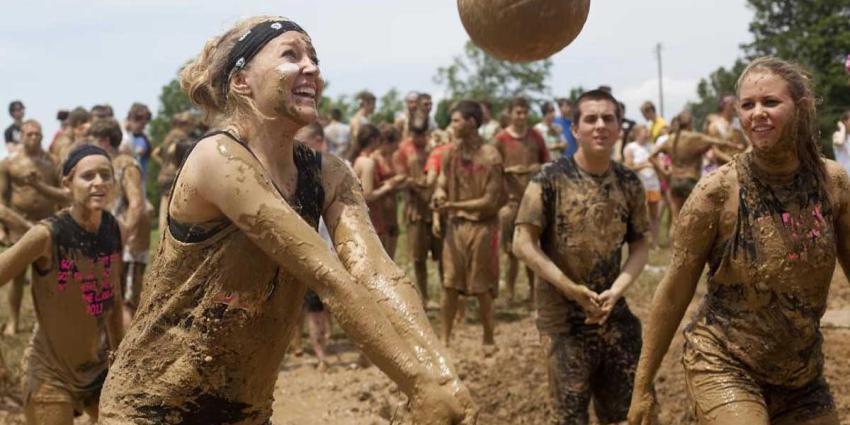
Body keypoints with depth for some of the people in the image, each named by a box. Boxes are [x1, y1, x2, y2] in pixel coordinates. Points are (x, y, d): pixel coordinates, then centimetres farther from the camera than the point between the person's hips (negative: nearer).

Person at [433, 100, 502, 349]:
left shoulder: (490, 157, -14)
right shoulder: (450, 153, 1)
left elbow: (490, 201, -15)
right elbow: (441, 185, 7)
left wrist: (454, 205, -21)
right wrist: (439, 196, -17)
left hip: (482, 225, -4)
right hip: (455, 225, 4)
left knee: (482, 287, 5)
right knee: (450, 284, 6)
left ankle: (489, 338, 21)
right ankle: (445, 337, 16)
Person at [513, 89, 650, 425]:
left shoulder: (629, 183, 2)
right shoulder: (551, 179, -10)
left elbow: (640, 246, 5)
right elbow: (523, 244, -11)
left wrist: (616, 291, -12)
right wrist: (572, 289, -17)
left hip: (615, 315, 4)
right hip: (564, 317, -4)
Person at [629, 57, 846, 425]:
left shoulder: (833, 183, -5)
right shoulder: (718, 191, -14)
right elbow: (674, 291, -8)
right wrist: (642, 385, -5)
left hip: (805, 378, 4)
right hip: (725, 369, -4)